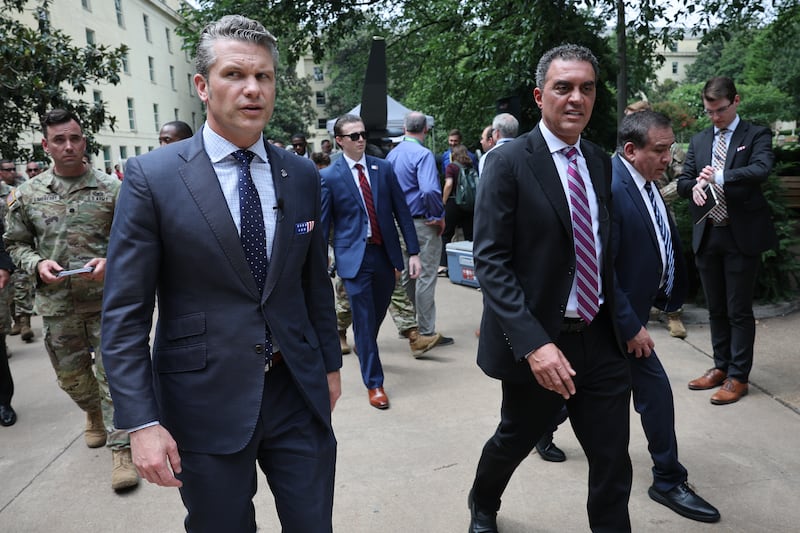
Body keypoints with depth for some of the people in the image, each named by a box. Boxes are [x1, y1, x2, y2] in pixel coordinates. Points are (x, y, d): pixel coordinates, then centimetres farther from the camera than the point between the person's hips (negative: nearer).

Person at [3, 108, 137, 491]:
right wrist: (37, 264, -8)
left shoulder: (111, 190, -2)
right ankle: (95, 414, 45)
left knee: (112, 372, -3)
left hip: (106, 298, -3)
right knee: (71, 375, 16)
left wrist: (109, 262, -17)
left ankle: (121, 449, 6)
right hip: (56, 303, 3)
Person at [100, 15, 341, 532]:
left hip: (299, 392, 3)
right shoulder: (152, 176, -9)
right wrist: (143, 422, -12)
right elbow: (124, 313, -9)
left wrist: (330, 364, 15)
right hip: (206, 402, -3)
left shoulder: (302, 174, 2)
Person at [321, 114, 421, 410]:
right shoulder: (329, 177, -4)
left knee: (378, 313, 18)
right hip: (354, 256, -3)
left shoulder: (383, 168, 4)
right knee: (363, 319, 0)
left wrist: (413, 252, 0)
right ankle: (374, 383, 14)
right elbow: (322, 225, 0)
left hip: (385, 252, 4)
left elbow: (402, 211, 5)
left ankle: (363, 348, 49)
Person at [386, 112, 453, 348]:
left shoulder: (392, 154, 7)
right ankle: (427, 332, 5)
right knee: (425, 277, -2)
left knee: (406, 275, 17)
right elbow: (430, 190, -28)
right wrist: (439, 217, -14)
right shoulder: (423, 154, -16)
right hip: (422, 223, -8)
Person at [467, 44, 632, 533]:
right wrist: (532, 343, -25)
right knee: (515, 441, 18)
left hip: (601, 340, 5)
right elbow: (490, 260, -18)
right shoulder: (508, 162, -12)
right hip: (540, 341, -4)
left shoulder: (600, 162, 7)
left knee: (614, 465, 9)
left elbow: (605, 250, 14)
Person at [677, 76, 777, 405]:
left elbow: (761, 169, -19)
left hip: (741, 234, -4)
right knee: (716, 309, 14)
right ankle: (721, 367, 28)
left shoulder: (756, 136, -1)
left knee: (739, 310, 2)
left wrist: (720, 177, -32)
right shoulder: (698, 141, 13)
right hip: (707, 236, 5)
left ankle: (738, 377, 13)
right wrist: (694, 187, -14)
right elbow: (683, 181, 9)